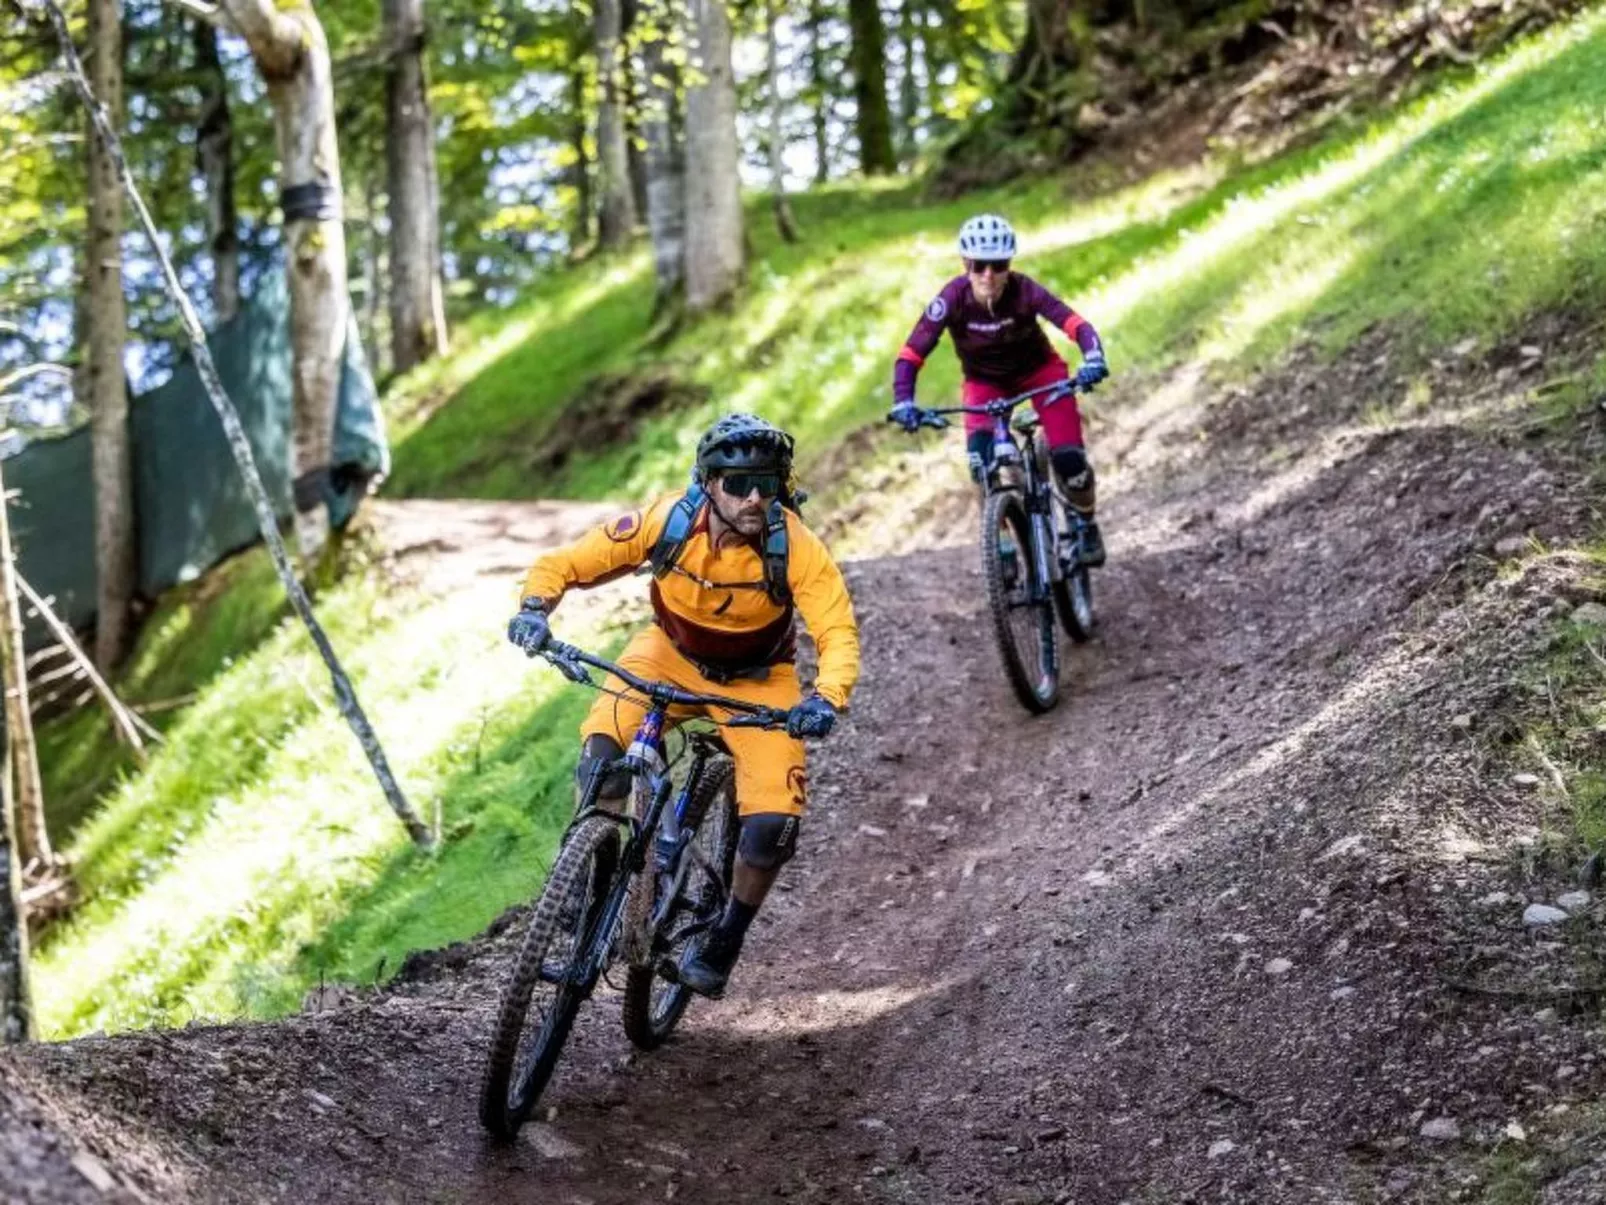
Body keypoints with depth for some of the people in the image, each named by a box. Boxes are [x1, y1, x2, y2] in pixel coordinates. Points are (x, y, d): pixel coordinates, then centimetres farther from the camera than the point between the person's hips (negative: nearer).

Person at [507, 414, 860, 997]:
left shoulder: (795, 546, -30)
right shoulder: (667, 521, -26)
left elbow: (839, 633, -30)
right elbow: (561, 564, -18)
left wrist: (825, 699, -49)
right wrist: (534, 609, -38)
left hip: (756, 681, -1)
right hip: (671, 655, 1)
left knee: (773, 825, -15)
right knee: (602, 760, -28)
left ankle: (724, 940, 11)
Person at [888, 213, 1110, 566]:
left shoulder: (1024, 290, -30)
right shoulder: (953, 298, -29)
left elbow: (1076, 324, -38)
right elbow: (911, 354, -29)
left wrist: (1093, 359, -57)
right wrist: (903, 402, -44)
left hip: (1038, 370, -1)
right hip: (985, 380, 1)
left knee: (1068, 457, -16)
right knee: (983, 461, -23)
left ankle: (1086, 525, 13)